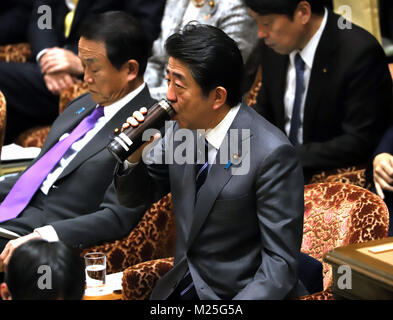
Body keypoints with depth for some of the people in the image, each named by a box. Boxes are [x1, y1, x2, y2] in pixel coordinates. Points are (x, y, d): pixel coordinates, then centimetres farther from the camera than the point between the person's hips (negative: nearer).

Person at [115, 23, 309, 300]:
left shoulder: (272, 154, -20)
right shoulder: (182, 129, -1)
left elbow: (280, 263, -17)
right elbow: (137, 198, 13)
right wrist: (134, 157, -8)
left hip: (239, 293, -6)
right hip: (180, 286, 6)